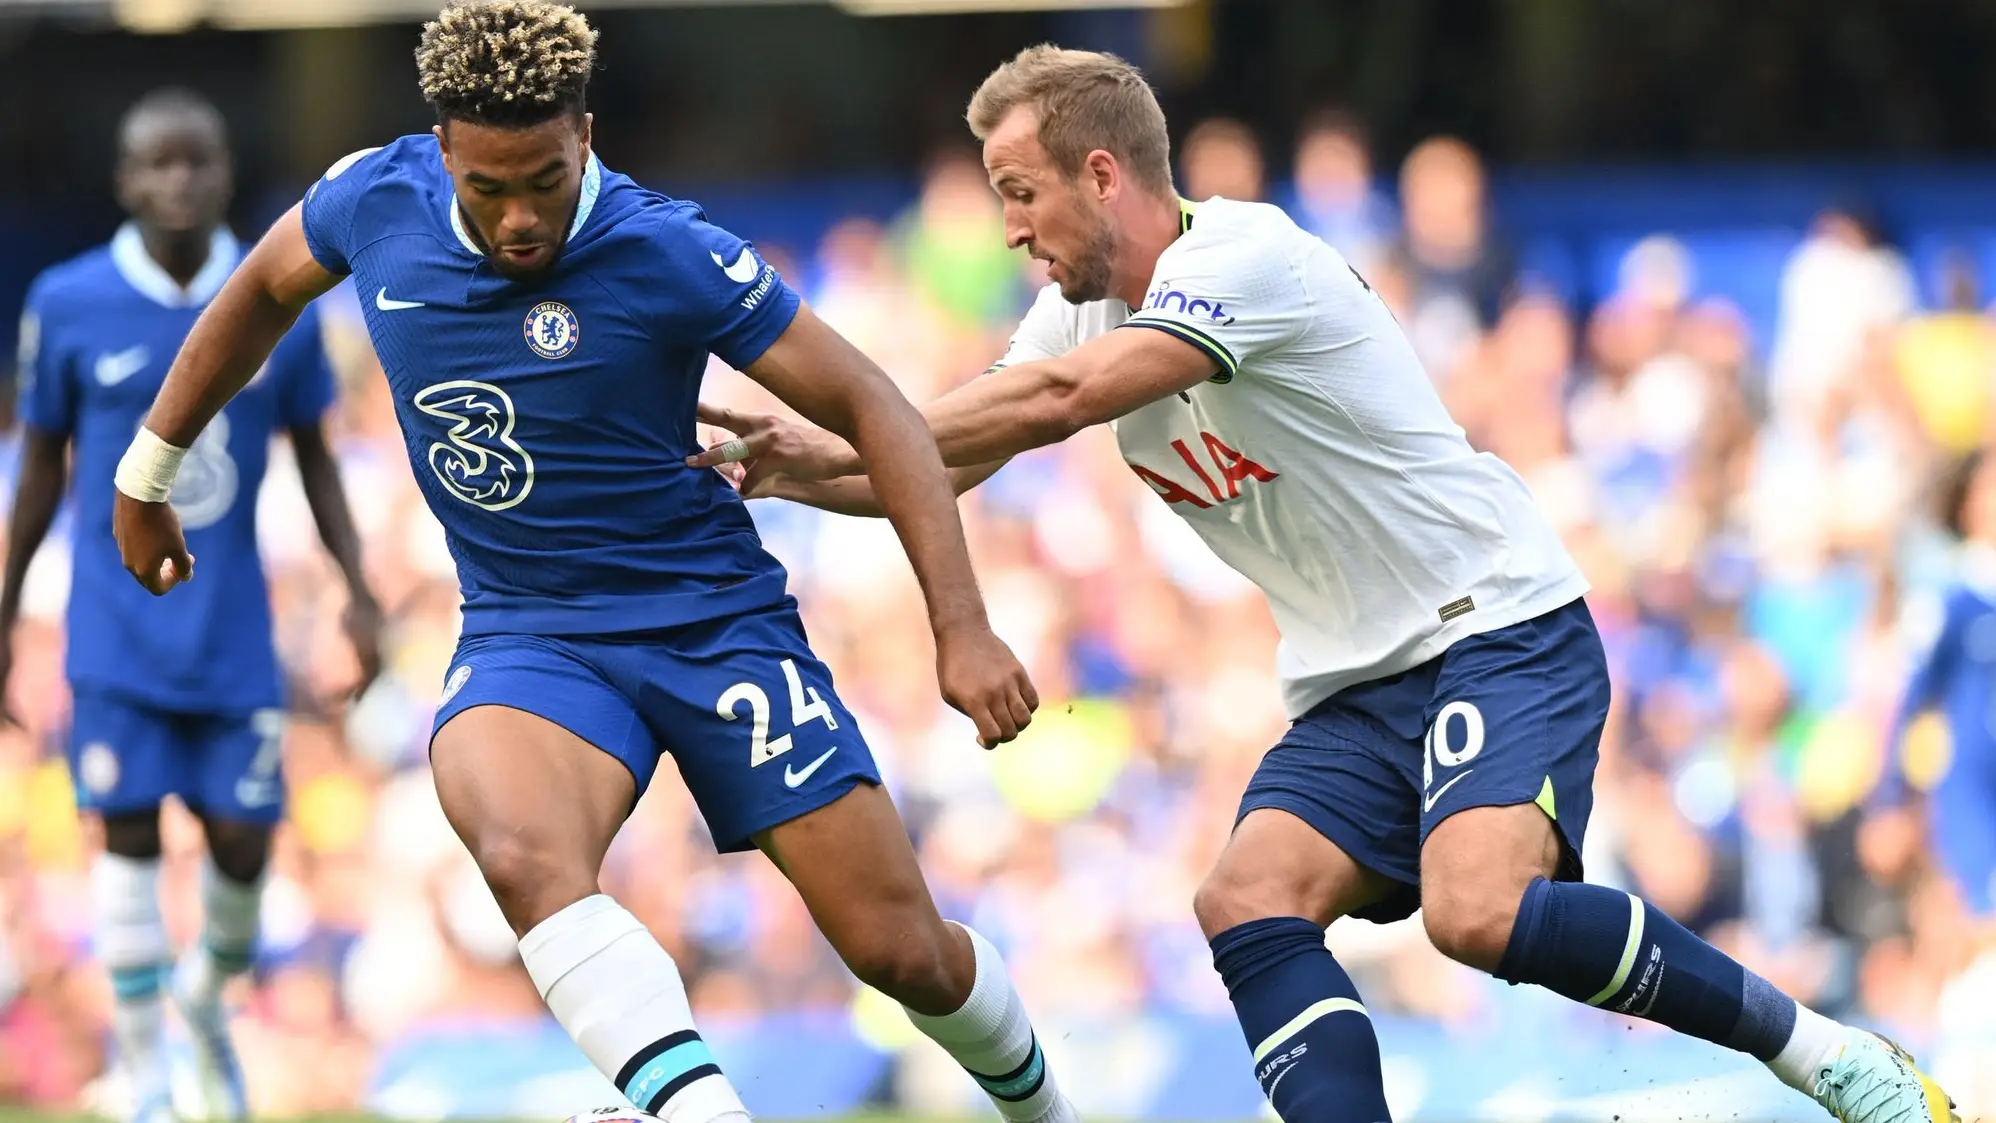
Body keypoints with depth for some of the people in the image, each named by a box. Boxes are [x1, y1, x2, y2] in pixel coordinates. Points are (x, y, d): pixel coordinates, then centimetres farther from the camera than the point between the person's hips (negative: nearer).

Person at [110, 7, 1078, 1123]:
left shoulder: (671, 255, -19)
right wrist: (148, 473, 23)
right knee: (527, 859, -34)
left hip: (714, 615, -2)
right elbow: (263, 292, 15)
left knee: (906, 954, -1)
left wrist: (963, 627, -20)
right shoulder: (377, 202, -8)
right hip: (526, 639, 2)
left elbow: (874, 410, -13)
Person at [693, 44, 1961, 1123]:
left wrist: (846, 446, -21)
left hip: (1502, 629, -8)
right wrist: (805, 471, -5)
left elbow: (1058, 400, -28)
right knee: (1249, 903, -17)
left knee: (1479, 910, -30)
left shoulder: (1244, 257, -17)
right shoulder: (1080, 313, 11)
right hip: (1357, 687, 8)